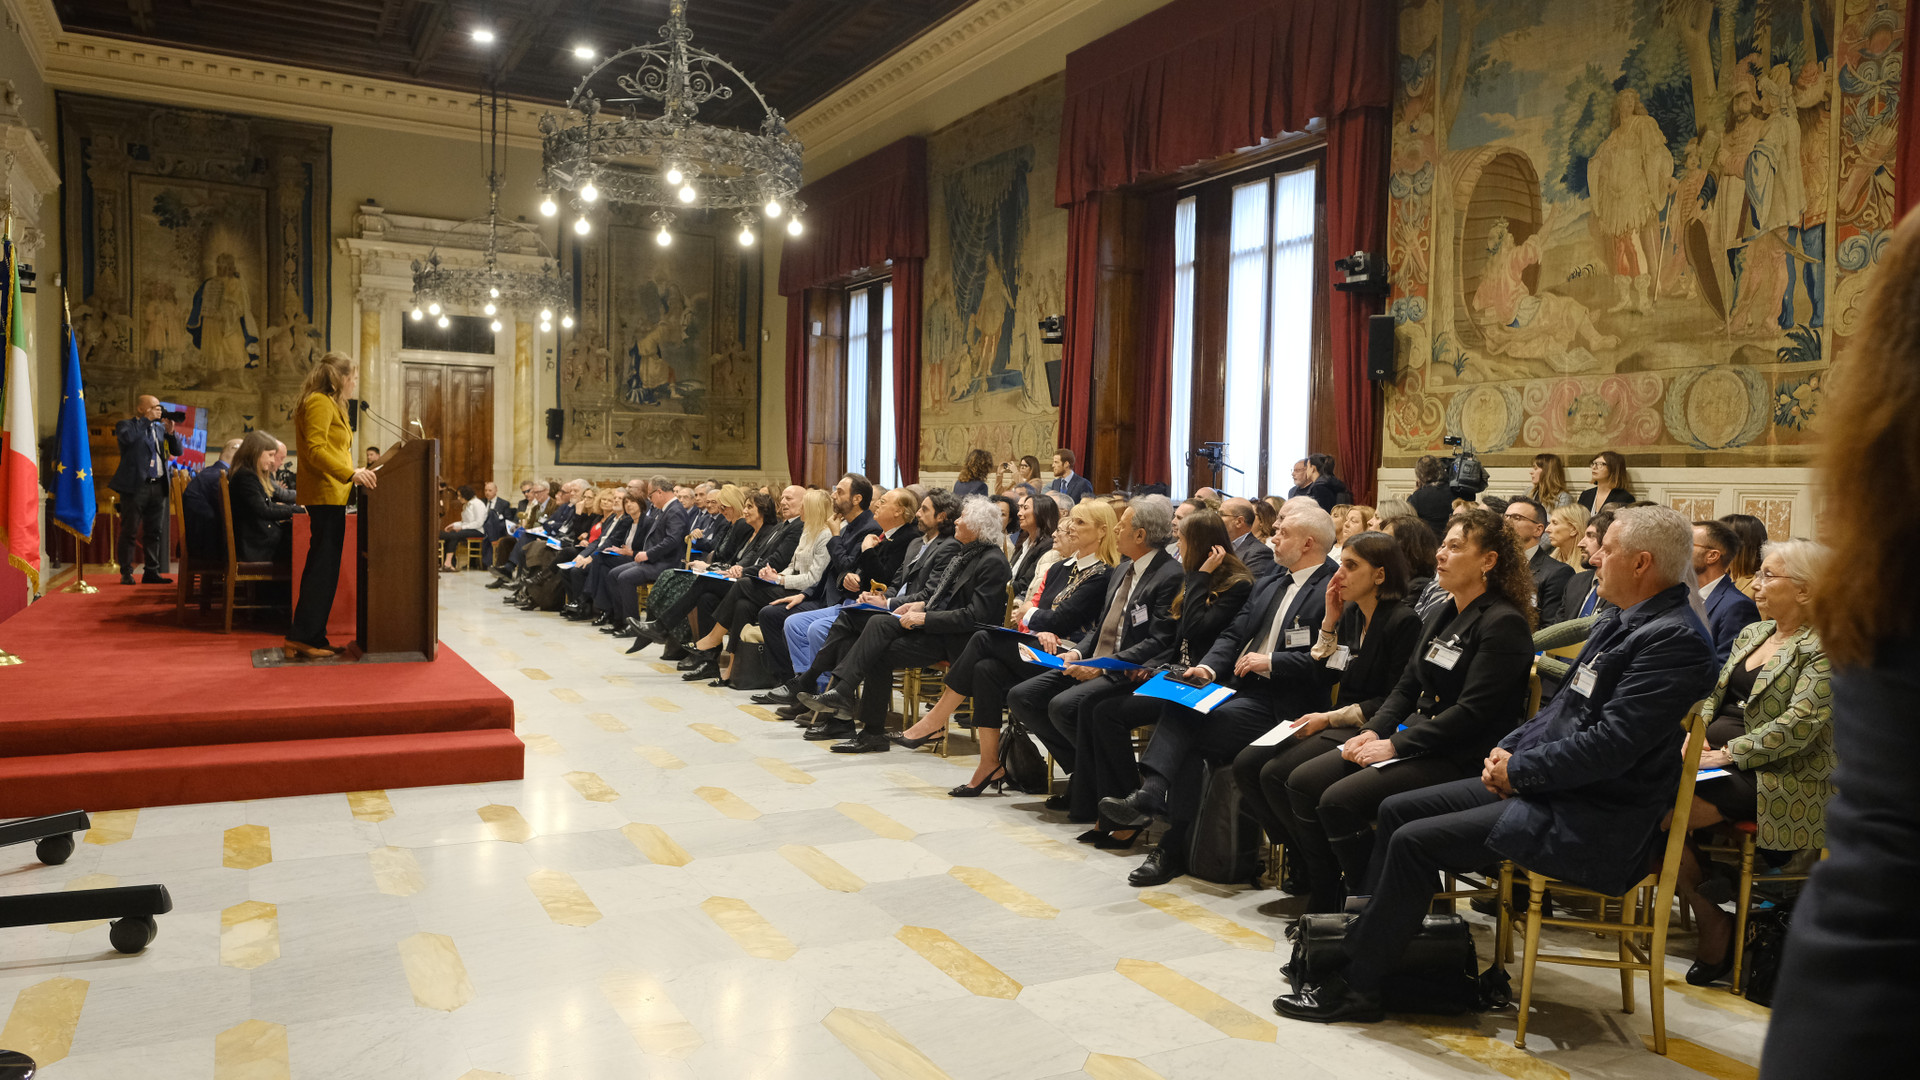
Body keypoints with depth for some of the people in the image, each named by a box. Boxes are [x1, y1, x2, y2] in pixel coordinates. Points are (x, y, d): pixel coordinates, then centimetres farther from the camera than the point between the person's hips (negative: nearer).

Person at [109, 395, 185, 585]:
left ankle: (151, 572, 15)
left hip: (158, 487, 6)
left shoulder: (159, 427, 16)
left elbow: (177, 451, 13)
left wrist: (170, 432, -3)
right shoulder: (126, 425, 0)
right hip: (135, 486, -6)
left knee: (154, 532, 8)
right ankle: (126, 573, 5)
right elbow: (127, 437, -23)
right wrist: (147, 419, -13)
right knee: (129, 532, 0)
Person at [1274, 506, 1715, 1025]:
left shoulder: (1676, 639, -18)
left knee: (1414, 842, -16)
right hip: (1545, 786, 10)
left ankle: (1356, 985, -2)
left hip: (1590, 822, -10)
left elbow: (1610, 745, -24)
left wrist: (1516, 770, -14)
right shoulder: (1619, 621, 14)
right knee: (1397, 809, 5)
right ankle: (1363, 940, 13)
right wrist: (1509, 749, 3)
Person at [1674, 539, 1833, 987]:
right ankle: (1708, 917, -5)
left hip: (1776, 776, -8)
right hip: (1721, 760, 8)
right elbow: (1716, 695, 19)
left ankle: (1714, 925, -5)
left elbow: (1800, 723, -18)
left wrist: (1728, 752, -20)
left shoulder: (1822, 649, -8)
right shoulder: (1752, 634, 17)